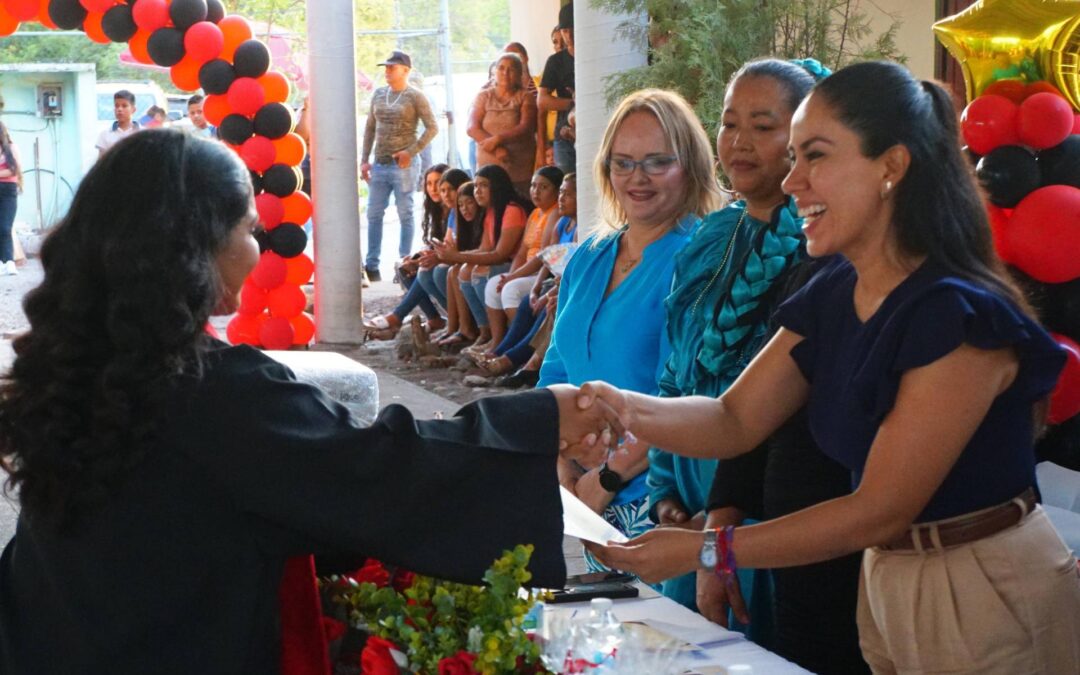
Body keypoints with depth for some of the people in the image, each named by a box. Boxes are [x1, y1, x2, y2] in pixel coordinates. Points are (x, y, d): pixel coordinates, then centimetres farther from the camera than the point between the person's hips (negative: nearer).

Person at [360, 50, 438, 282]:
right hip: (379, 164, 6)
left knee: (405, 214, 0)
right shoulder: (378, 94, 12)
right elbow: (370, 128, 16)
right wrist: (364, 159, 9)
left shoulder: (415, 96, -4)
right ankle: (372, 265, 12)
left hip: (403, 164, -6)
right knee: (374, 214, 7)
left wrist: (411, 152, -13)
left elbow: (432, 128, -6)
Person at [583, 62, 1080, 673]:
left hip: (987, 592, -7)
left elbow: (881, 508, -24)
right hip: (887, 578, 7)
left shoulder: (958, 313, -24)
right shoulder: (830, 296, 2)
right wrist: (628, 410, -21)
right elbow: (736, 420, 0)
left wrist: (707, 550, -26)